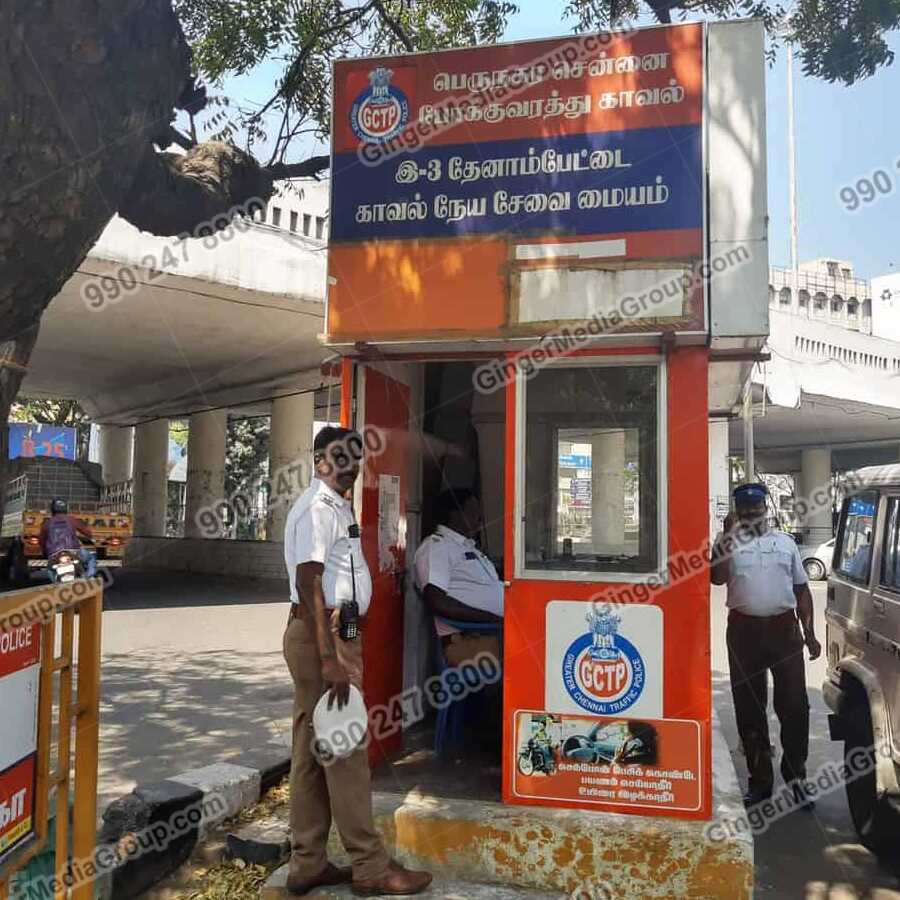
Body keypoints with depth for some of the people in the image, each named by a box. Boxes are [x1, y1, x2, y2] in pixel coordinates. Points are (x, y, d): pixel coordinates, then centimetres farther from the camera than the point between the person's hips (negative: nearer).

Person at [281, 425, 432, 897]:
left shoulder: (336, 506, 18)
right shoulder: (317, 508, -14)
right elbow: (309, 583, -22)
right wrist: (329, 659, -25)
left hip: (331, 632, 10)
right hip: (322, 634, -10)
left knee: (312, 751, 12)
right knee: (345, 748, -3)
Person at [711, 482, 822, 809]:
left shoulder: (786, 542, 13)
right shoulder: (728, 542, 4)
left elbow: (801, 589, 15)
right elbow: (717, 577, -13)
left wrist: (809, 632, 9)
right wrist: (728, 536, -16)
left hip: (785, 628, 1)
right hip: (745, 630, -1)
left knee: (794, 706, 1)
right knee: (750, 709, 7)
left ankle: (795, 775, 18)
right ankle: (760, 780, 19)